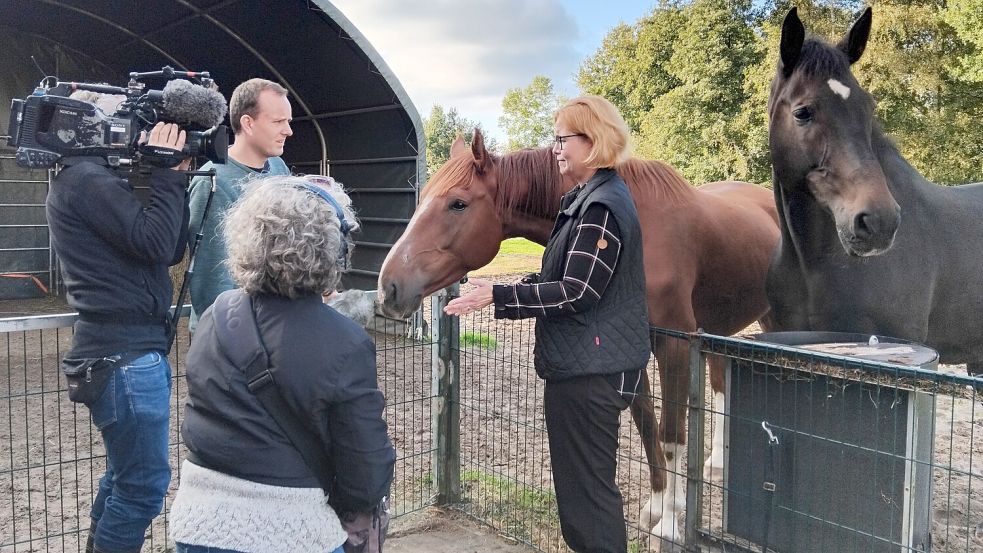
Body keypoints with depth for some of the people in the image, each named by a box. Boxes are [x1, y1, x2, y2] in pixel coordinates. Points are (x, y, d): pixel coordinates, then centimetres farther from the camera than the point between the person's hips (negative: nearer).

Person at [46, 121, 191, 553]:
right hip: (126, 352, -11)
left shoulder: (90, 179, 17)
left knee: (126, 476, 21)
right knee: (145, 483, -4)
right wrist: (168, 177, -11)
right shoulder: (87, 179, -13)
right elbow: (154, 243, -20)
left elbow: (171, 251, 13)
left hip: (128, 346, 11)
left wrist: (173, 179, 4)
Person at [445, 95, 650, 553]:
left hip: (588, 372, -11)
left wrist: (498, 297, -23)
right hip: (590, 364, 11)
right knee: (585, 480, 21)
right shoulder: (591, 198, 13)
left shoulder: (600, 208, -20)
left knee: (586, 485, 1)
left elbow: (574, 294, -23)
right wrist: (510, 295, 11)